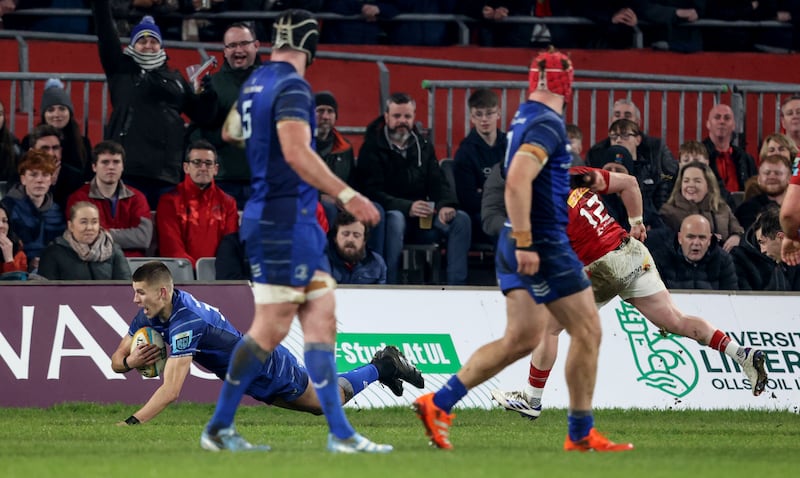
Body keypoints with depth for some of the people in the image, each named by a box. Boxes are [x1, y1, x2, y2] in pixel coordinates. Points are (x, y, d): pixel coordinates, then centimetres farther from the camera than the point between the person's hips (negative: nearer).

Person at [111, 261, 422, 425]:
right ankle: (382, 365, 43)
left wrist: (131, 423, -52)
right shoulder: (150, 315, -12)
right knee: (318, 405, 27)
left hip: (271, 371, -8)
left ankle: (383, 366, 34)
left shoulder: (186, 322, -38)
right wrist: (130, 360, -29)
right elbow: (116, 359, -4)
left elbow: (171, 391, -45)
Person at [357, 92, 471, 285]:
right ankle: (388, 285, -40)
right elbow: (372, 193, -13)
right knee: (395, 219, -39)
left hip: (422, 219, 5)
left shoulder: (423, 147, 17)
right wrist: (407, 207, -28)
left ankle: (456, 285, -21)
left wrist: (446, 205, -15)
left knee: (461, 219, -16)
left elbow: (438, 183, 10)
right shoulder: (372, 149, -1)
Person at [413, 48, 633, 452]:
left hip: (521, 246, 9)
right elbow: (517, 182, -26)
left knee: (521, 339, 9)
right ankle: (581, 434, 6)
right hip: (542, 246, -9)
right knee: (587, 330, 0)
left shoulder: (523, 119, 14)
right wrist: (525, 242, -26)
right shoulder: (547, 124, -15)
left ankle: (438, 403, 4)